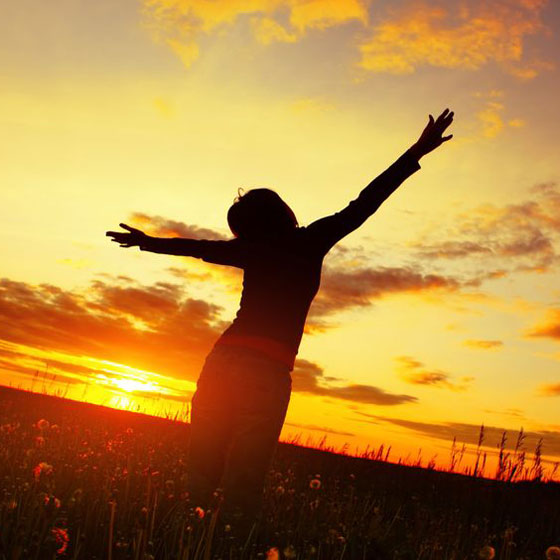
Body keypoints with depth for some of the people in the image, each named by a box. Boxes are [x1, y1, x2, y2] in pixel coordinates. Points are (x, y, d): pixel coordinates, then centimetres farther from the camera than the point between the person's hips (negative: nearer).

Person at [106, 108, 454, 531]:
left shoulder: (254, 251, 13)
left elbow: (199, 247, 27)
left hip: (223, 360, 3)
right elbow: (362, 206, 7)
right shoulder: (310, 243, 6)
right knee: (243, 488, -1)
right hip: (269, 371, -3)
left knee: (200, 476, 6)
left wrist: (148, 242, 45)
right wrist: (417, 152, 12)